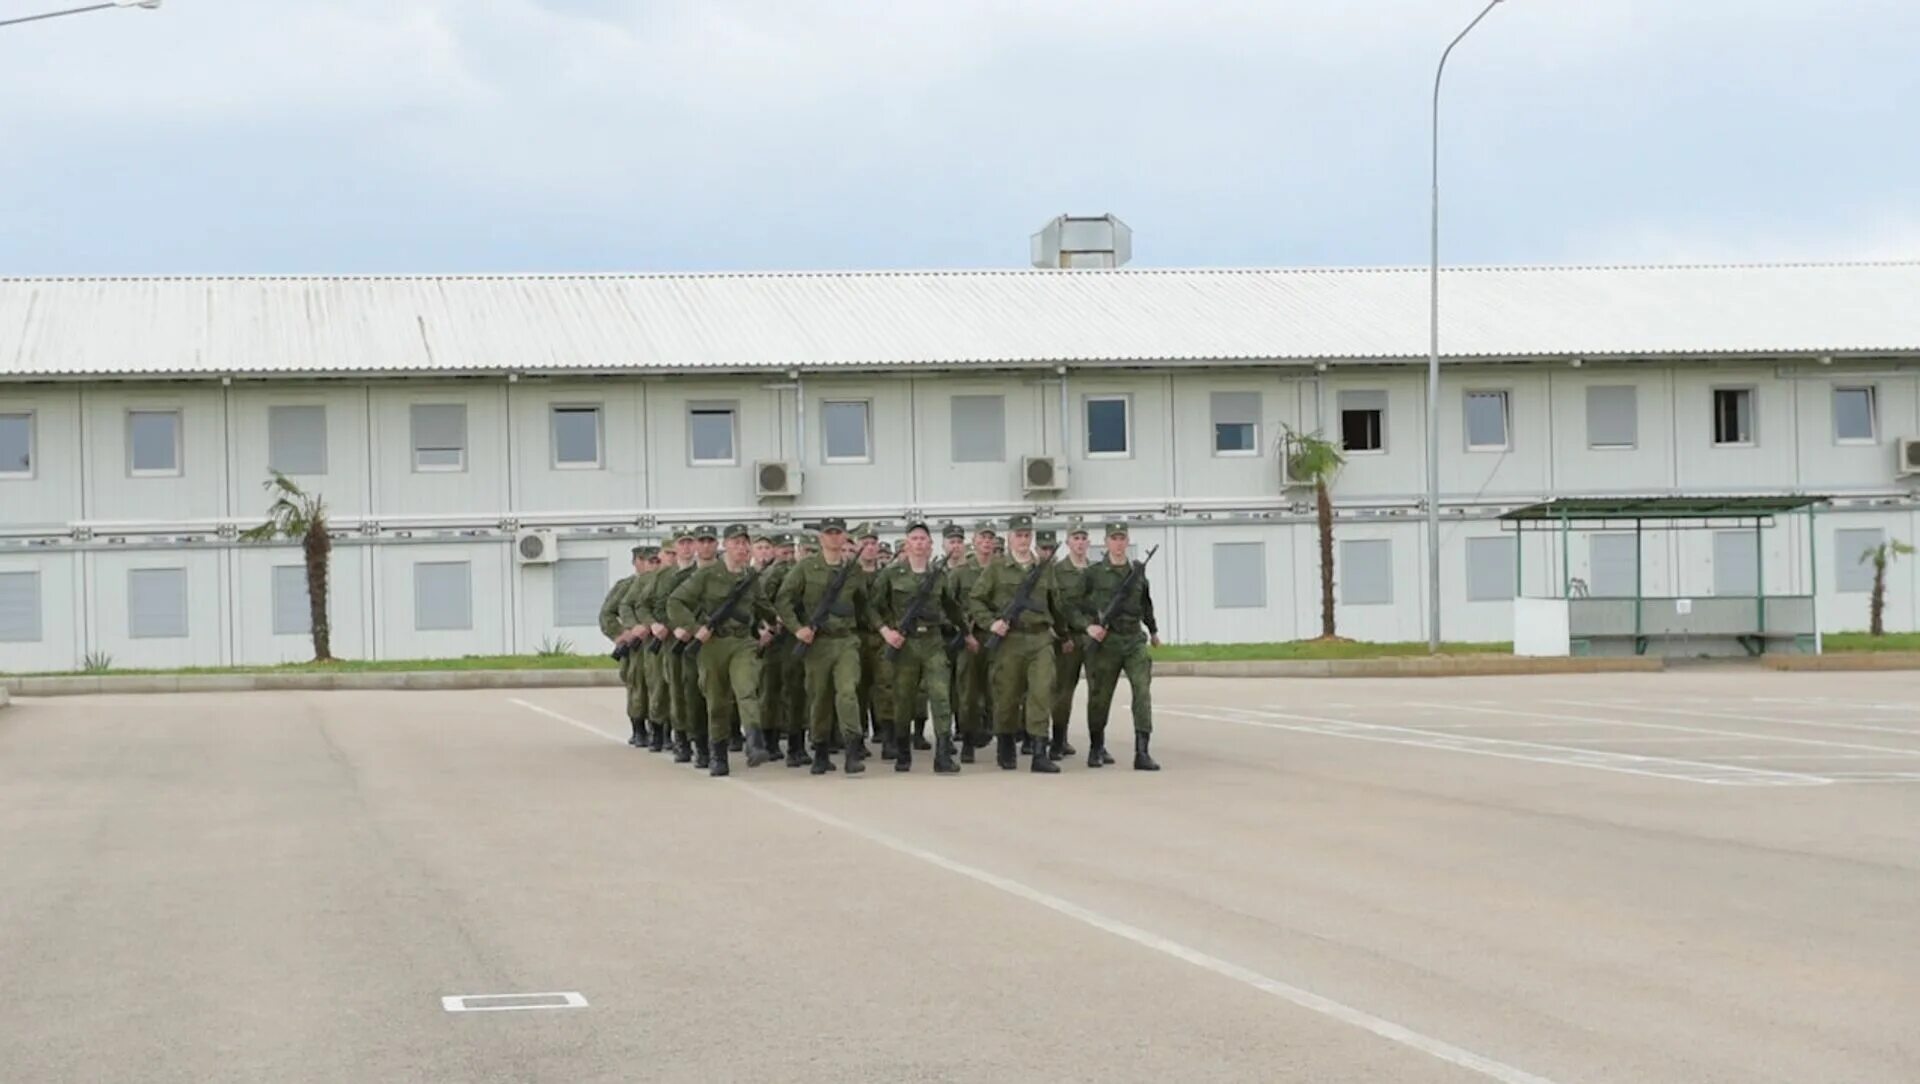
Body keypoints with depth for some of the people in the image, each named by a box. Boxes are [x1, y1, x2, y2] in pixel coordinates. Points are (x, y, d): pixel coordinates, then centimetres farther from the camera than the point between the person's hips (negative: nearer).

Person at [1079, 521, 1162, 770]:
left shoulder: (1138, 570, 10)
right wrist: (1088, 626, -15)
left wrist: (1154, 631, 36)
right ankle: (1096, 748, 28)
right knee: (1100, 696, 6)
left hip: (1135, 640, 2)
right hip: (1105, 641, -2)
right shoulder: (1093, 573, -1)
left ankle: (1142, 753, -16)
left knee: (1142, 691, -13)